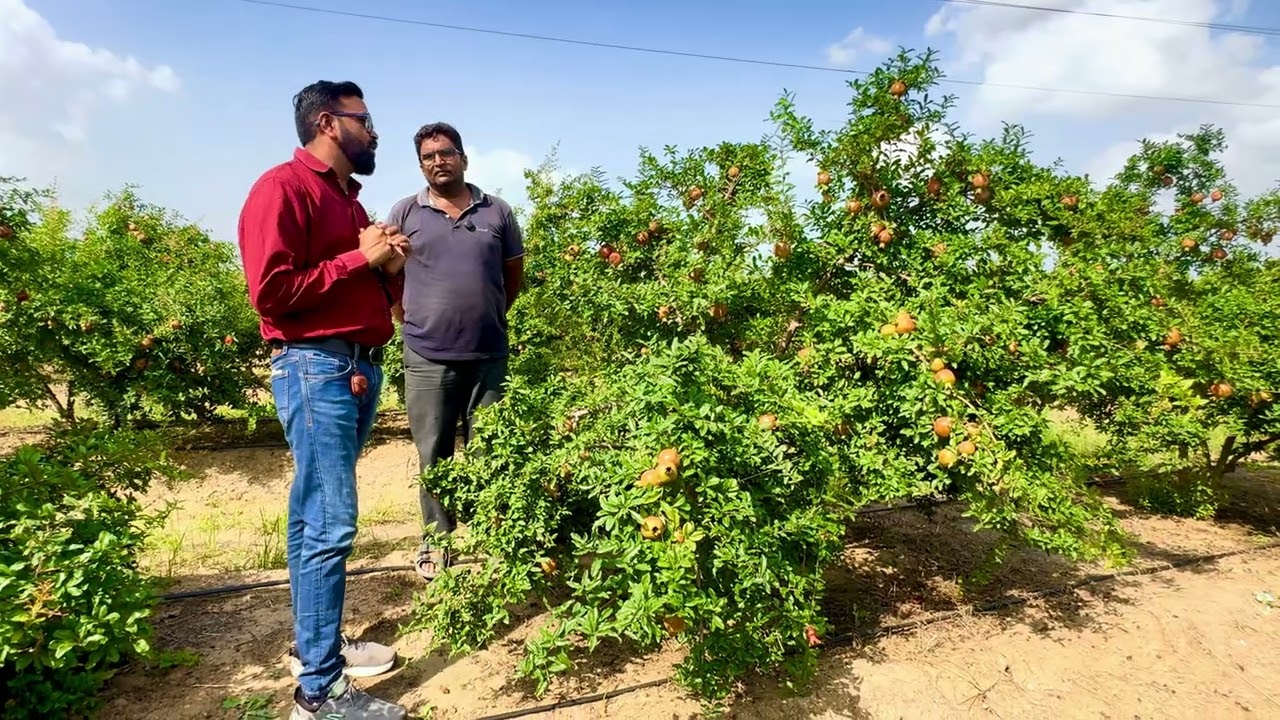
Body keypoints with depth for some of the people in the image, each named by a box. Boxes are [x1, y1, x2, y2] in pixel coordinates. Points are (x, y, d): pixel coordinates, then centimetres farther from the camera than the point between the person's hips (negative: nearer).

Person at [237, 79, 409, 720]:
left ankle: (315, 642, 28)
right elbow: (270, 292, -18)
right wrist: (360, 258, -12)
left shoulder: (348, 198, 21)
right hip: (316, 368, -9)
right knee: (330, 526, -7)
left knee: (315, 517, 16)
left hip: (361, 367, 9)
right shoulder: (283, 188, -8)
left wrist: (392, 268, 5)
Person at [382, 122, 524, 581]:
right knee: (434, 456, 8)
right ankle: (436, 542, 21)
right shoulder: (405, 213, 5)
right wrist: (413, 319, 6)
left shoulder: (497, 212, 7)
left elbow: (513, 277, 15)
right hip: (427, 357, 0)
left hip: (488, 356, 1)